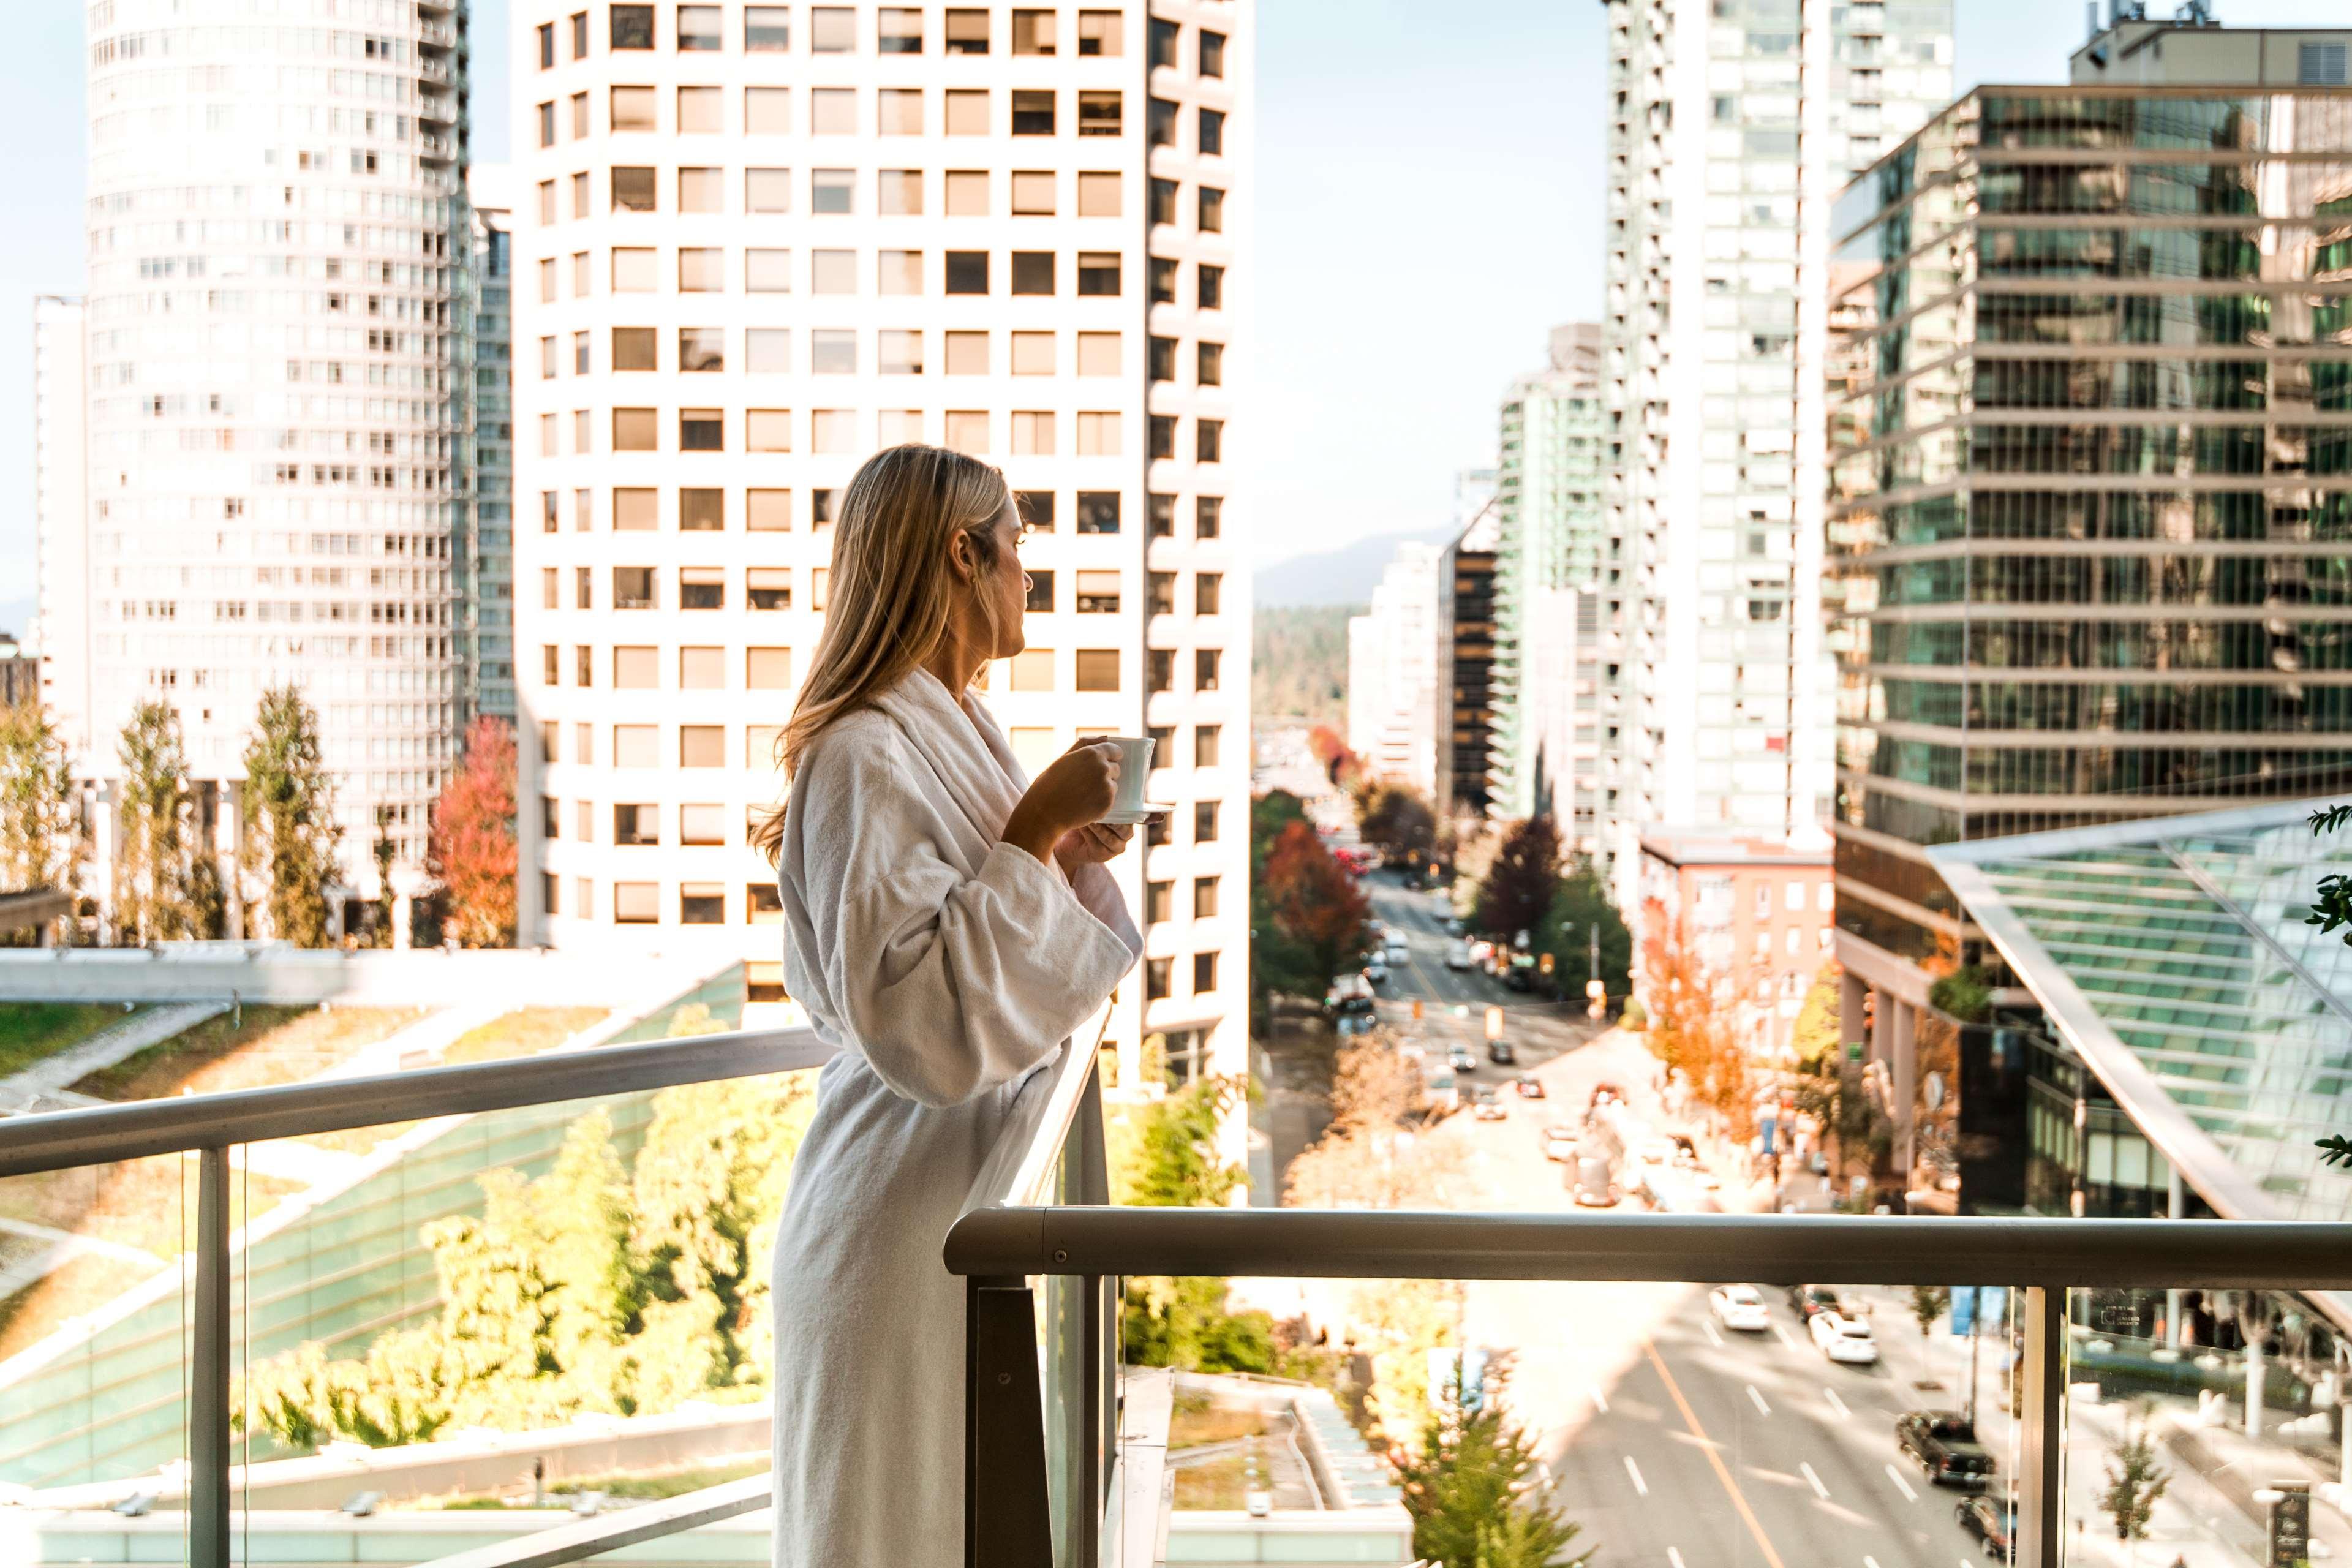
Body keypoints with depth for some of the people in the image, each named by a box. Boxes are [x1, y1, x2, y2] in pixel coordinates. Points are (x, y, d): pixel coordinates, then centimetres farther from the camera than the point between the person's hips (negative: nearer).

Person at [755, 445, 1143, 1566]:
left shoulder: (955, 734, 11)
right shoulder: (865, 755, -19)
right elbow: (921, 1022, -27)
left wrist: (1066, 858, 5)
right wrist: (1031, 836, -24)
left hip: (981, 1200, 9)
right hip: (905, 1226, -9)